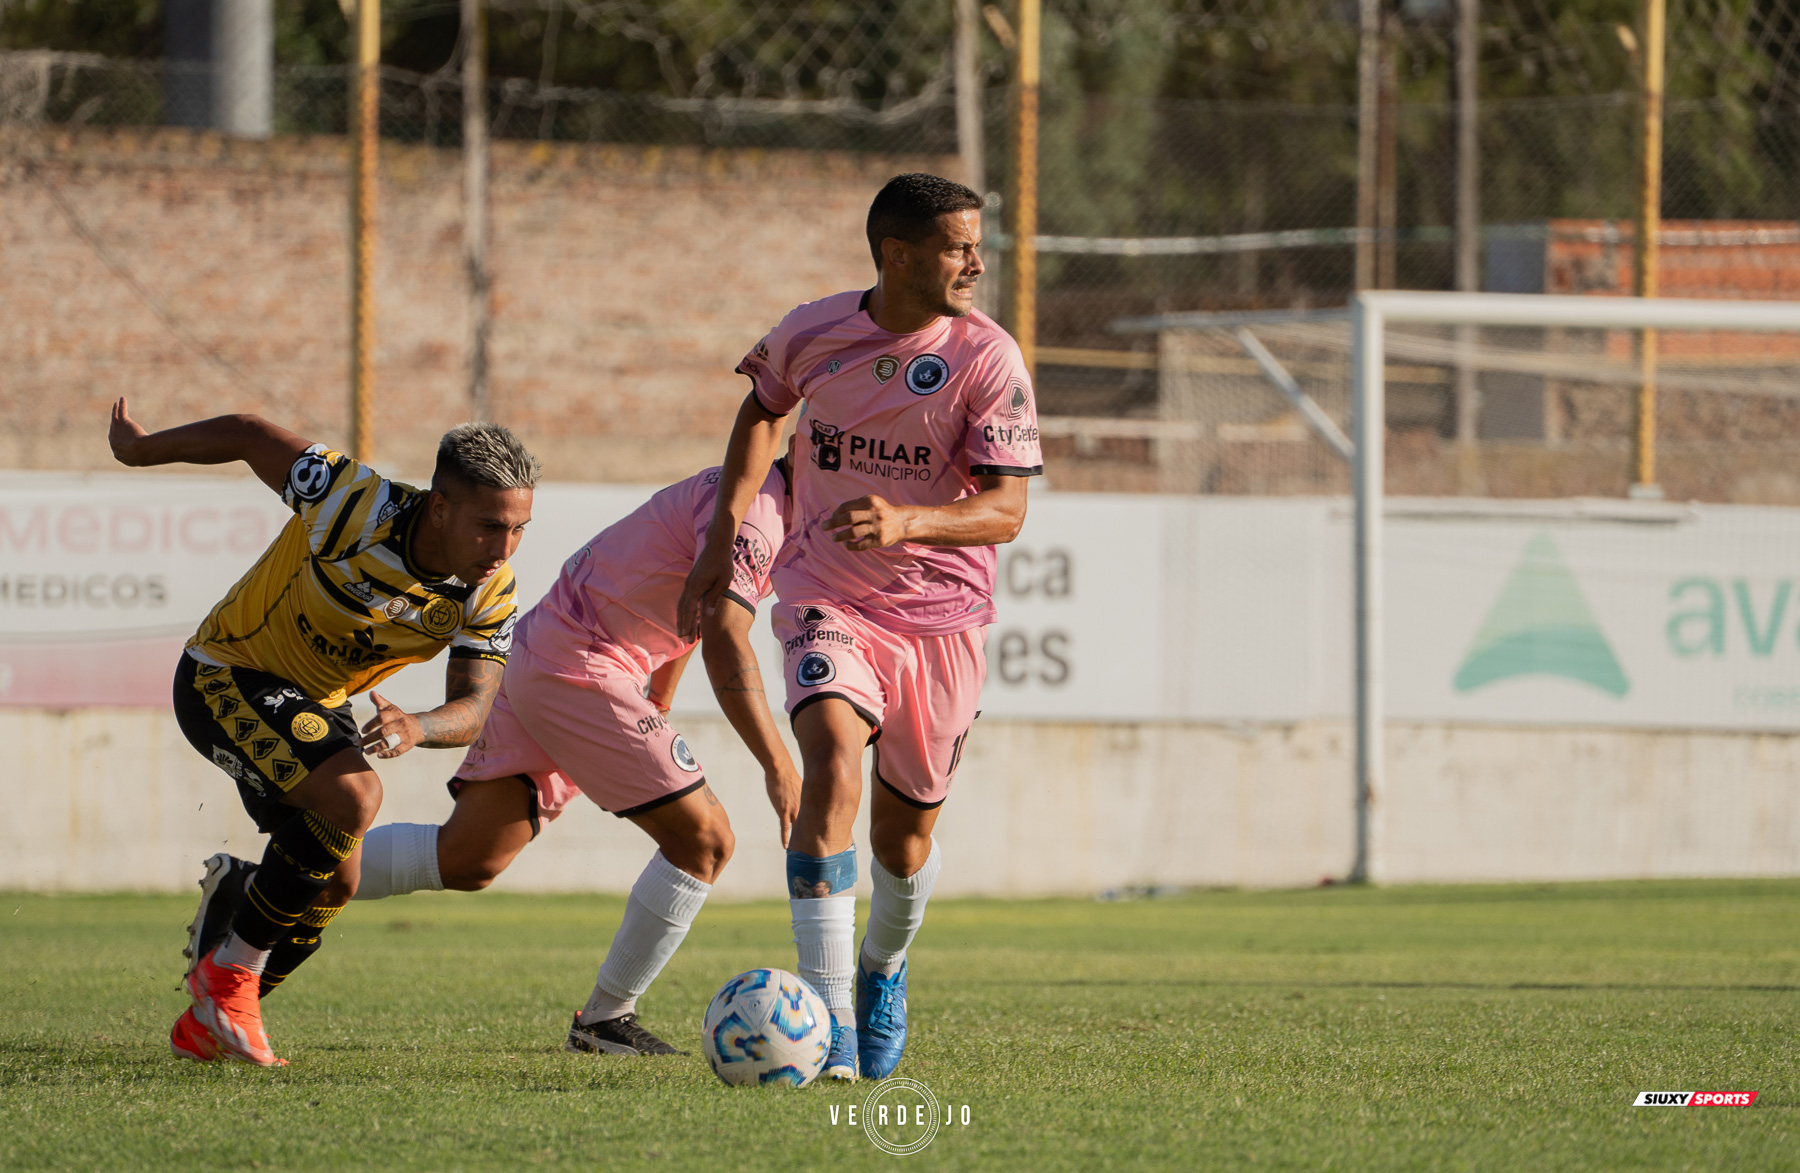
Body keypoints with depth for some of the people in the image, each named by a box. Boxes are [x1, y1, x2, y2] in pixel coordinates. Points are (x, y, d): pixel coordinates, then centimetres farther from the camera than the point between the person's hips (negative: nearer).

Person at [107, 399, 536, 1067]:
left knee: (334, 881, 8)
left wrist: (418, 728, -43)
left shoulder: (490, 592, -16)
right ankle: (229, 973, -14)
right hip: (222, 679, -7)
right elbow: (244, 435, -20)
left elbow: (474, 709, -19)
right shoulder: (358, 510, -33)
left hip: (313, 706, 7)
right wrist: (138, 449, -4)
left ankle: (206, 1023, 29)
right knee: (353, 796, -29)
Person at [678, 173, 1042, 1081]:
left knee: (905, 830, 9)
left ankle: (884, 972, 43)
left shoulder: (987, 358, -12)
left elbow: (1005, 511, -16)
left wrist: (904, 520, -34)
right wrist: (724, 538, 14)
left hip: (941, 613, 0)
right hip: (826, 599, 0)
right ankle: (827, 1017, -28)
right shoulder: (812, 333, -5)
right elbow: (763, 409, 18)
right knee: (832, 763, -25)